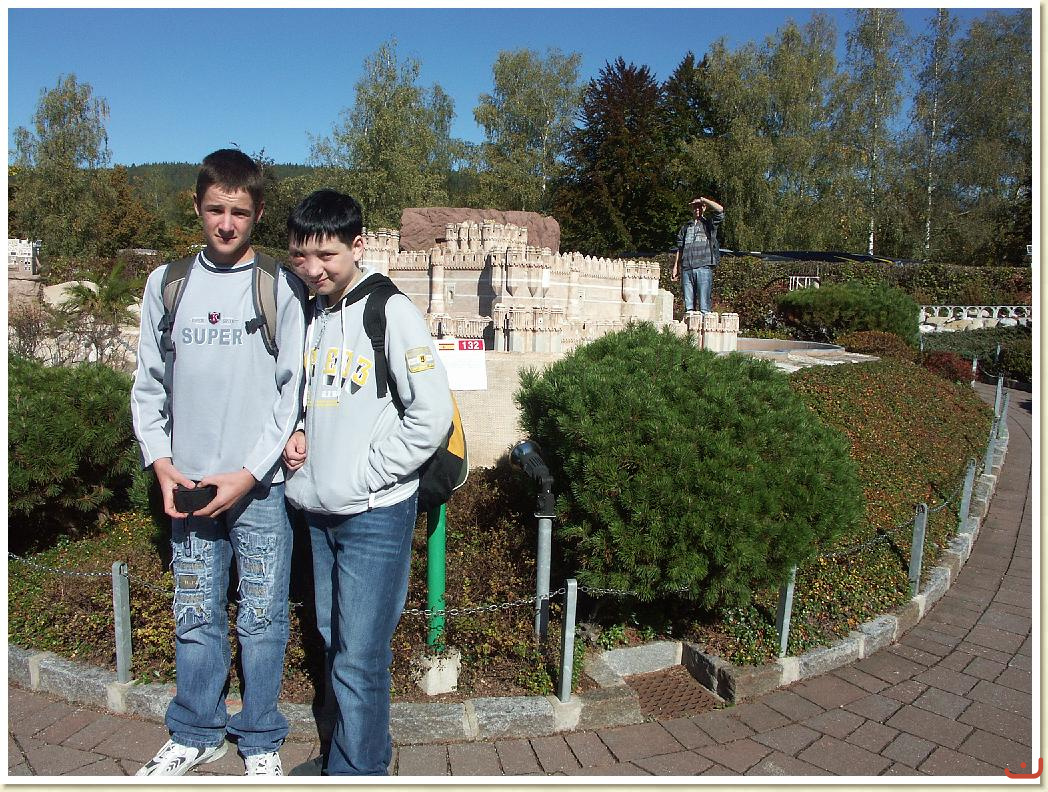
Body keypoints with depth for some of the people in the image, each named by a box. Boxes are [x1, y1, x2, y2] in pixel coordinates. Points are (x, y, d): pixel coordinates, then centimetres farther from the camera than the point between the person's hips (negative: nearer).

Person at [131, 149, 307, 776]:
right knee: (196, 619, 13)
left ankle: (261, 741, 26)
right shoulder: (167, 283, 8)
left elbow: (293, 389, -5)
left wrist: (249, 473, -10)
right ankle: (196, 735, 33)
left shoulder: (281, 287, -2)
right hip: (188, 485, 3)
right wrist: (162, 463, -1)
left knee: (263, 619, 7)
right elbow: (149, 385, 11)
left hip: (261, 484, -3)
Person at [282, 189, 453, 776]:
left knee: (360, 657, -2)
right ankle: (365, 751, 36)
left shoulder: (392, 313, -12)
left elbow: (433, 415, -17)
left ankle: (355, 770, 15)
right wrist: (296, 437, 3)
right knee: (333, 641, 18)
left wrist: (363, 476, -15)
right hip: (318, 512, 8)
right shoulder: (307, 314, 10)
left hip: (377, 514, -8)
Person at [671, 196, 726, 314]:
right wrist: (675, 267, 13)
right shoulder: (686, 227, 23)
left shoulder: (709, 224, 12)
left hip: (704, 267, -3)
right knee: (688, 302, 2)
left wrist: (702, 199, 2)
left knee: (704, 302, -8)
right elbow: (680, 249, 21)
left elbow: (720, 209, -7)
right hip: (687, 268, 3)